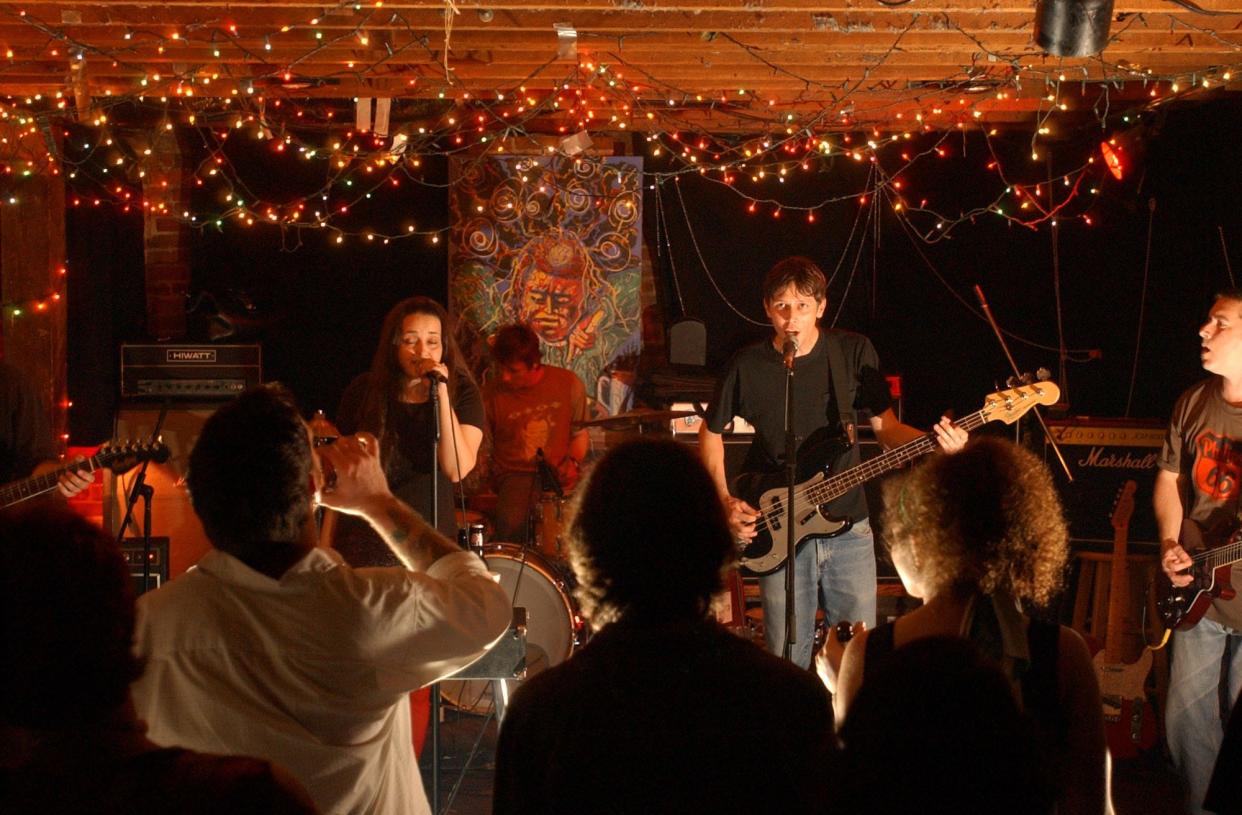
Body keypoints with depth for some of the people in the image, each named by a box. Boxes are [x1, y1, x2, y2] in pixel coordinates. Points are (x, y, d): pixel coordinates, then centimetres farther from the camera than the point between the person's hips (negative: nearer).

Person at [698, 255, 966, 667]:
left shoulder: (854, 353, -3)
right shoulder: (748, 367, -6)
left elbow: (886, 427, 3)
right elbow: (710, 432, 8)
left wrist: (935, 441, -17)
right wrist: (725, 502, -3)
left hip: (848, 522, 1)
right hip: (779, 535, -1)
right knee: (786, 660, 3)